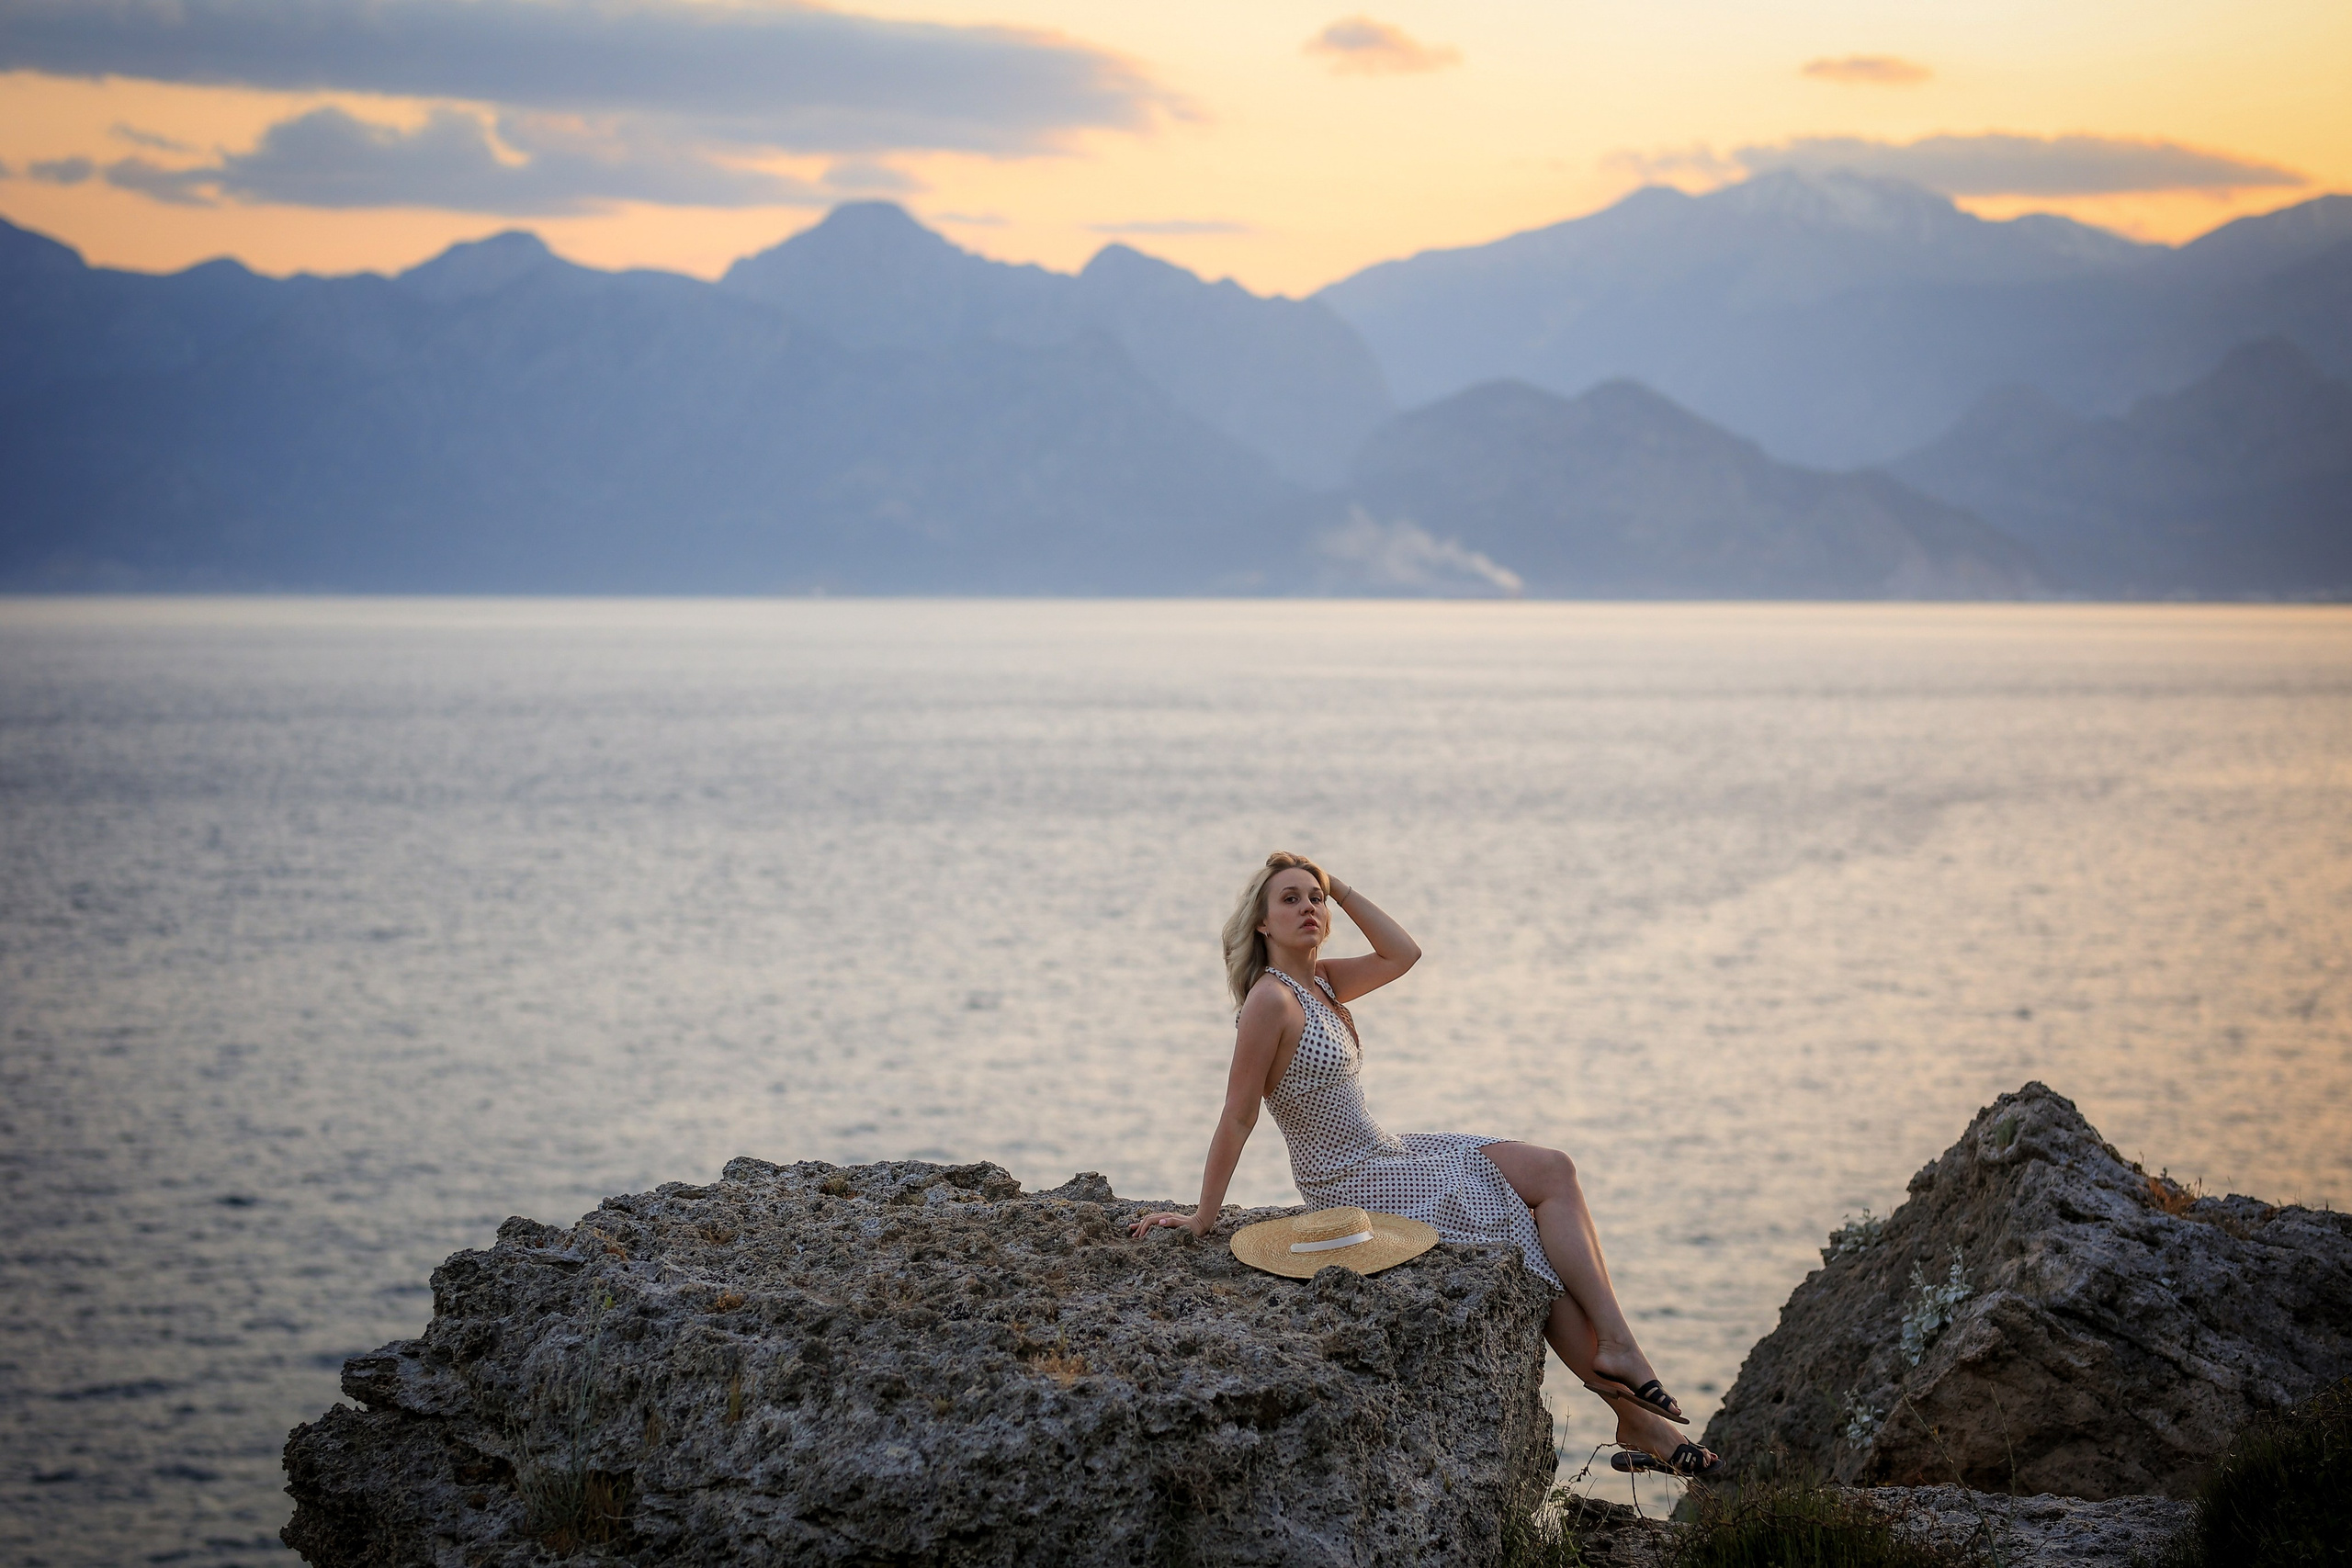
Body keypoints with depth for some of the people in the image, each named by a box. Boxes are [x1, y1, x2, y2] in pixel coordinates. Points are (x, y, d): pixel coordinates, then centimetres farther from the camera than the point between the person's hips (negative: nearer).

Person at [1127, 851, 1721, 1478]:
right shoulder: (1270, 999, -20)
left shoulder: (1319, 980, 7)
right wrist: (1203, 1219, -15)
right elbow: (1236, 1119, -18)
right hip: (1353, 1186, -10)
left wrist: (1335, 887, 5)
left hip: (1383, 1159, 10)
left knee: (1553, 1172, -1)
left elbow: (1402, 953, 12)